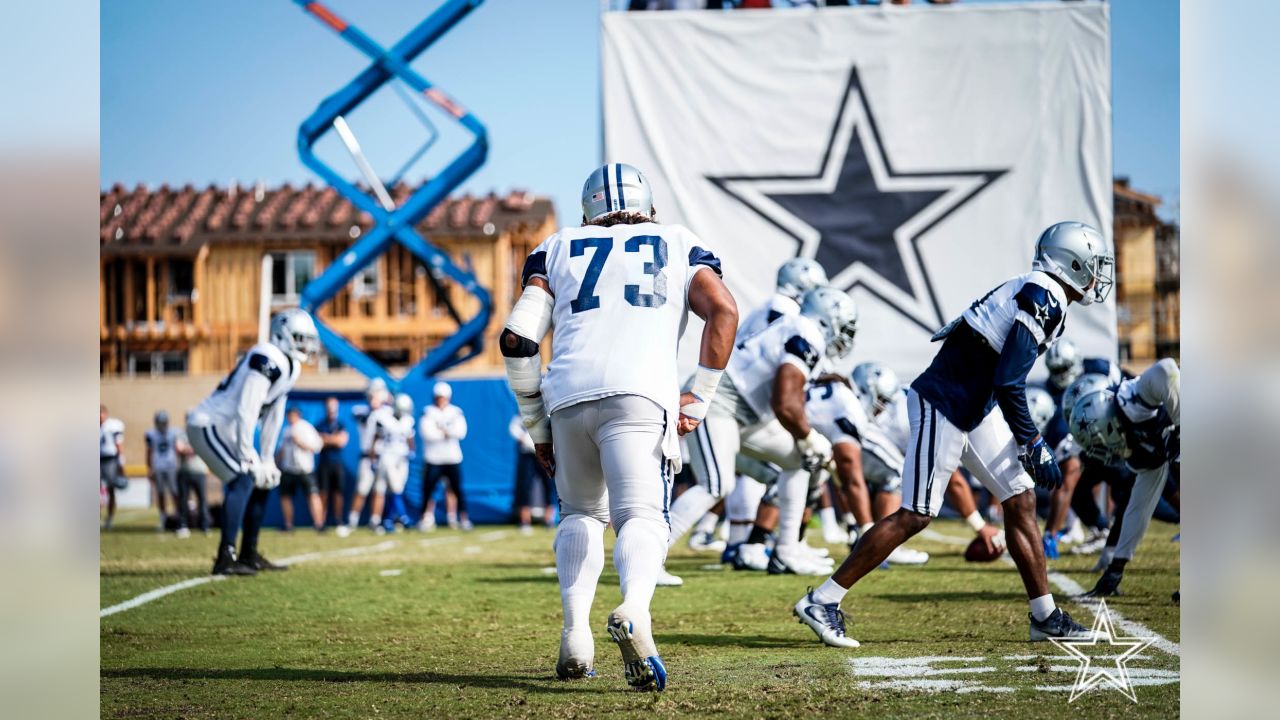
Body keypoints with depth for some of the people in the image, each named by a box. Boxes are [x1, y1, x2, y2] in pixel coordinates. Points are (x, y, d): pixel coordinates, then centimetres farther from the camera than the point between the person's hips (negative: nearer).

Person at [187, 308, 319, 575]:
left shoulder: (290, 367, 10)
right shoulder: (267, 359, -22)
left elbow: (273, 418, 15)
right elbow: (246, 412, -25)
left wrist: (267, 459, 12)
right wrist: (249, 457, -22)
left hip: (226, 430, 11)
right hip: (209, 425, -11)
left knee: (264, 482, 12)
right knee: (243, 480, -22)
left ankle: (249, 554, 20)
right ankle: (225, 558, -23)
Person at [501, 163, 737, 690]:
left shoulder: (557, 249, 25)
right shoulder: (678, 246, 24)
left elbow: (517, 339, 13)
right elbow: (723, 311, 5)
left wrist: (537, 426, 20)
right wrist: (699, 399, 8)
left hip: (568, 395, 2)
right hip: (639, 395, -2)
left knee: (581, 513, 22)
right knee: (642, 516, -8)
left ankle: (575, 635, 4)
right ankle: (633, 611, -39)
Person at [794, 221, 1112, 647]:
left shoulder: (1036, 296, 12)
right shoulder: (1043, 301, -19)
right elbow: (1009, 385, -24)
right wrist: (1035, 448, -18)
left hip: (975, 409, 10)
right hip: (943, 407, -10)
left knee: (1021, 503, 8)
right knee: (915, 517, -7)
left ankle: (1045, 616, 14)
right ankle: (822, 602, -2)